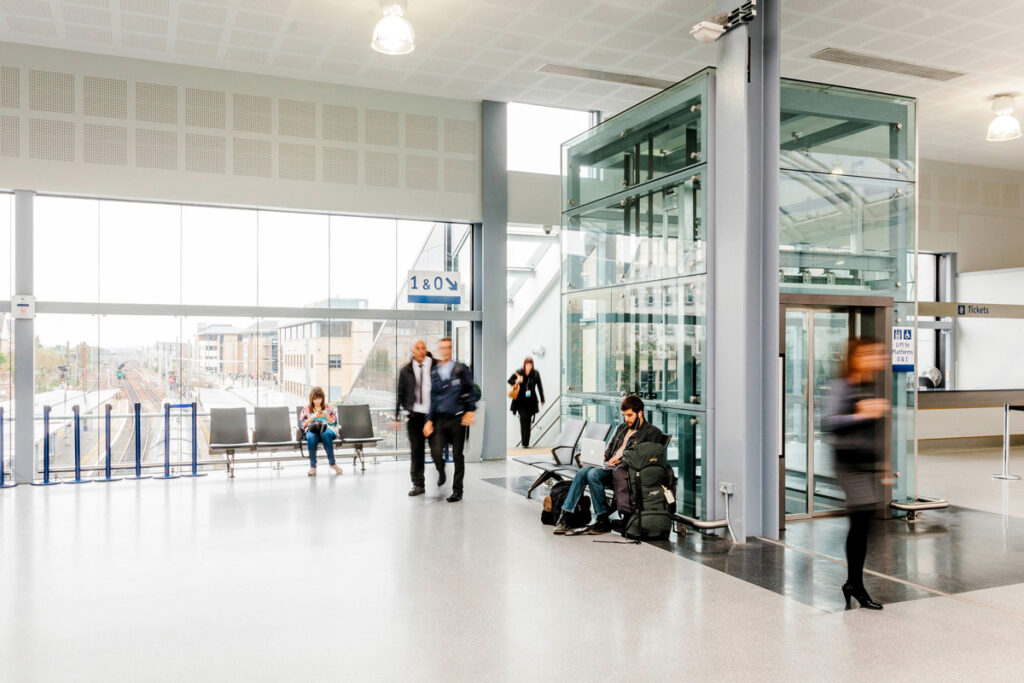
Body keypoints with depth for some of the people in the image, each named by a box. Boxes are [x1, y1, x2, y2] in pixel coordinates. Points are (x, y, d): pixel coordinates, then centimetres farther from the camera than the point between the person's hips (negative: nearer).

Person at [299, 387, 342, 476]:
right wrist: (313, 417, -7)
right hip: (312, 430, 0)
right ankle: (312, 466, -34)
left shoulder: (329, 407, 17)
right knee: (311, 437, -39)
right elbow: (302, 424, 7)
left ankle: (332, 464, -32)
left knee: (325, 434, -40)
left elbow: (334, 423, 12)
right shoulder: (306, 409, 17)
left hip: (328, 429, 0)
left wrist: (327, 416, -7)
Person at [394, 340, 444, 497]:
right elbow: (401, 394, 9)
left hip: (433, 413, -2)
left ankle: (441, 471, 32)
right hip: (415, 415, 2)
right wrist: (397, 417, 6)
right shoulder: (406, 371, 6)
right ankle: (418, 484, 13)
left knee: (435, 448, 1)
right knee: (416, 450, 4)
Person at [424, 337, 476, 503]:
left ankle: (457, 490, 14)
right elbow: (431, 397, 10)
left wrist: (470, 411, -7)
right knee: (435, 452, -11)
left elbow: (471, 391, 4)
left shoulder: (461, 370, 2)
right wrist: (429, 420, 4)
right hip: (440, 419, 2)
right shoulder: (433, 373, 8)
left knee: (457, 455, 3)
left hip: (457, 419, -2)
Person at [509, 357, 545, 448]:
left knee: (528, 421, 4)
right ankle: (524, 443, -11)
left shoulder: (535, 373, -4)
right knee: (523, 418, -15)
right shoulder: (519, 372, -7)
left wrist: (542, 400, 6)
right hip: (520, 401, -2)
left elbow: (540, 387, 4)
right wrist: (516, 382, -16)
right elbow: (509, 380, 6)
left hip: (531, 401, 2)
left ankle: (526, 442, 14)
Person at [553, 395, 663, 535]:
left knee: (593, 474, -30)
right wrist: (602, 457, 5)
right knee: (582, 472, -22)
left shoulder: (652, 432, 3)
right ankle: (564, 516, -25)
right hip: (609, 466, 7)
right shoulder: (622, 428, 27)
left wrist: (622, 459, -16)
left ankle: (603, 521, -21)